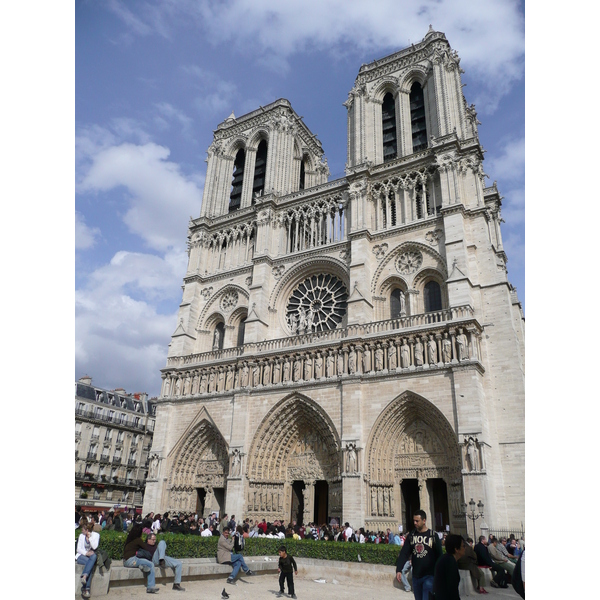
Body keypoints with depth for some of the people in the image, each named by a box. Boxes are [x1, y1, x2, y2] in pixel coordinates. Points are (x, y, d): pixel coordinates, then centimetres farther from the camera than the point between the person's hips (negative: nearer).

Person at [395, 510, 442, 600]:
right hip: (415, 576, 4)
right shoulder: (411, 536, 3)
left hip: (429, 576, -4)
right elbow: (404, 553, -3)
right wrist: (399, 570, -14)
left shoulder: (433, 536, -7)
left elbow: (439, 556, -4)